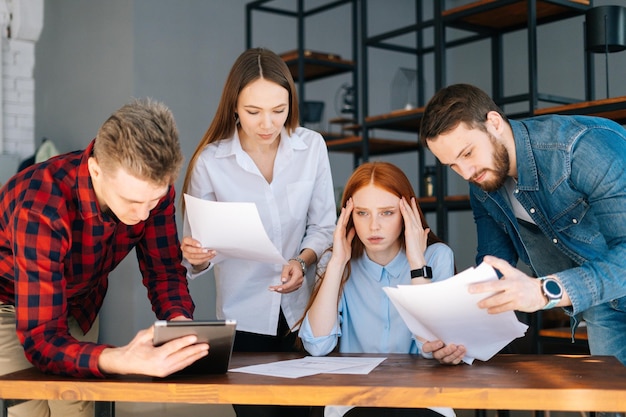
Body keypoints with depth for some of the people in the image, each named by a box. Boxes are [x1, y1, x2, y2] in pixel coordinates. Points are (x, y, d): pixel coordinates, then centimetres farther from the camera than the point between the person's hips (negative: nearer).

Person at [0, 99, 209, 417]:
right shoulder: (41, 210, -39)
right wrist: (121, 361, -59)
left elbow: (164, 270, -11)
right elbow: (41, 339, -41)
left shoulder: (151, 187, -23)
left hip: (78, 300, 5)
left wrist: (180, 321, -34)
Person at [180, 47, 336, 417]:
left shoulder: (312, 147, -5)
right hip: (245, 317, -2)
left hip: (302, 312, 2)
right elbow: (197, 250, -7)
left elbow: (323, 227, 2)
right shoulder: (210, 161, -11)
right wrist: (196, 256, -29)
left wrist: (302, 261, -16)